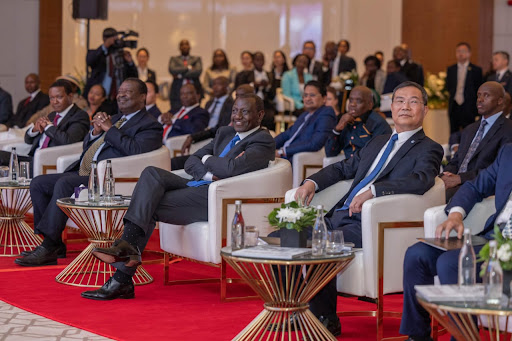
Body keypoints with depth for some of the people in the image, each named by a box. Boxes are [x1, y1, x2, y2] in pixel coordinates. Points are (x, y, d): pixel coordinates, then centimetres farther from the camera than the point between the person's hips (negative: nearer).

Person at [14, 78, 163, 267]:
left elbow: (136, 149, -19)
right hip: (82, 173, 10)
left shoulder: (150, 125, 1)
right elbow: (86, 146, 27)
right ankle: (54, 244, -2)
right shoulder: (114, 119, 27)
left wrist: (109, 129, -12)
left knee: (64, 183, -32)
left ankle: (48, 249, -29)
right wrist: (96, 131, 5)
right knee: (38, 183, -2)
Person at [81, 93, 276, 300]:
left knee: (148, 208, -18)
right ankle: (127, 246, -25)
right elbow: (190, 163, 15)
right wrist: (209, 174, -7)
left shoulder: (263, 141, -4)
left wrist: (206, 159, -3)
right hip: (197, 188, 8)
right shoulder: (224, 133, 22)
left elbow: (232, 168, -23)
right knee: (152, 173, -16)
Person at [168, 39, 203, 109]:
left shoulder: (197, 59, 13)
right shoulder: (174, 59, 14)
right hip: (177, 93, 0)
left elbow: (198, 71, -5)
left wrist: (180, 75, -6)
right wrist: (188, 68, -6)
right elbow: (172, 70, -6)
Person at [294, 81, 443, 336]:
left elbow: (422, 179, -18)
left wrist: (373, 190, -30)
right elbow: (343, 168, 31)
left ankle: (326, 320, -14)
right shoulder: (377, 142, 26)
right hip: (339, 216, 8)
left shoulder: (429, 149, 2)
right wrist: (312, 182, 10)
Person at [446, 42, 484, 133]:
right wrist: (454, 96, 4)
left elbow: (478, 90, 2)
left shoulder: (476, 70, 0)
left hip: (468, 108, -3)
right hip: (454, 107, 3)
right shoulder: (450, 69, 12)